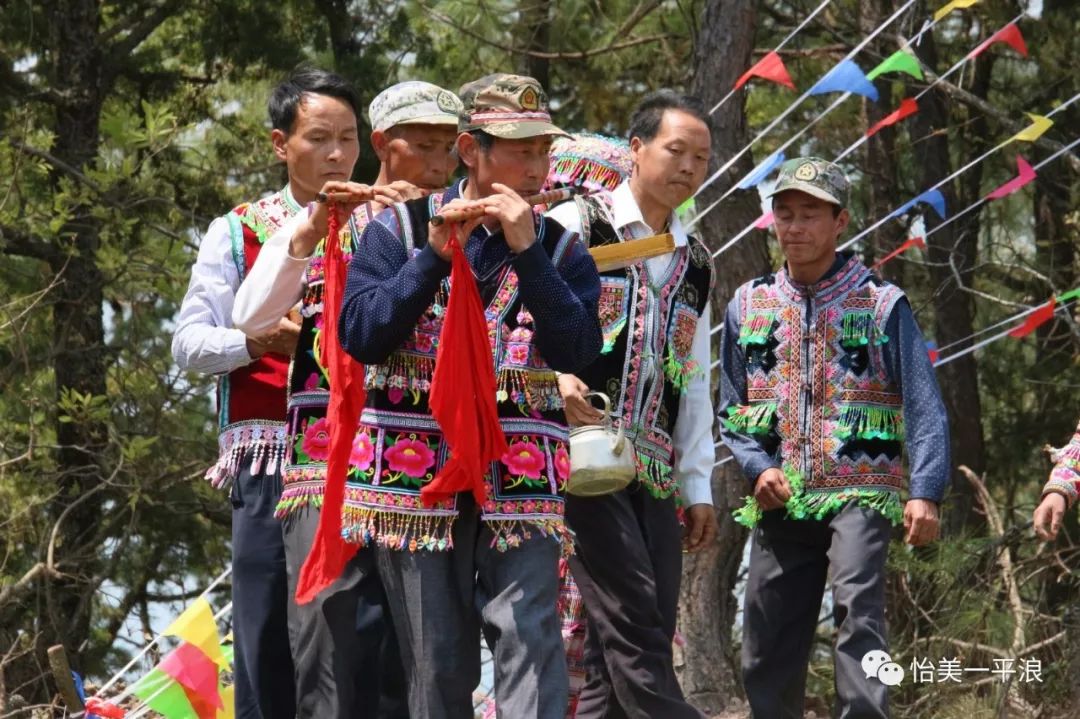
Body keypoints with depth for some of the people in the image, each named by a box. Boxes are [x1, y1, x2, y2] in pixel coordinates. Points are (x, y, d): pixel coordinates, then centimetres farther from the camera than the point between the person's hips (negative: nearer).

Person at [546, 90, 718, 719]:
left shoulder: (696, 264, 21)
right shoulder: (576, 227, 1)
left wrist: (698, 486, 17)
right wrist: (558, 379, -24)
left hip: (655, 471, 7)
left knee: (649, 634, 1)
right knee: (631, 619, -17)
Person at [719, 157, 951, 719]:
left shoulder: (881, 305, 1)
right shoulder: (749, 305, 13)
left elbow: (923, 407, -5)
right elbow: (731, 410, 16)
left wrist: (925, 492, -19)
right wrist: (758, 467, -4)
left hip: (858, 491, -4)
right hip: (780, 502, 4)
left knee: (858, 609, -28)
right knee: (766, 657, 5)